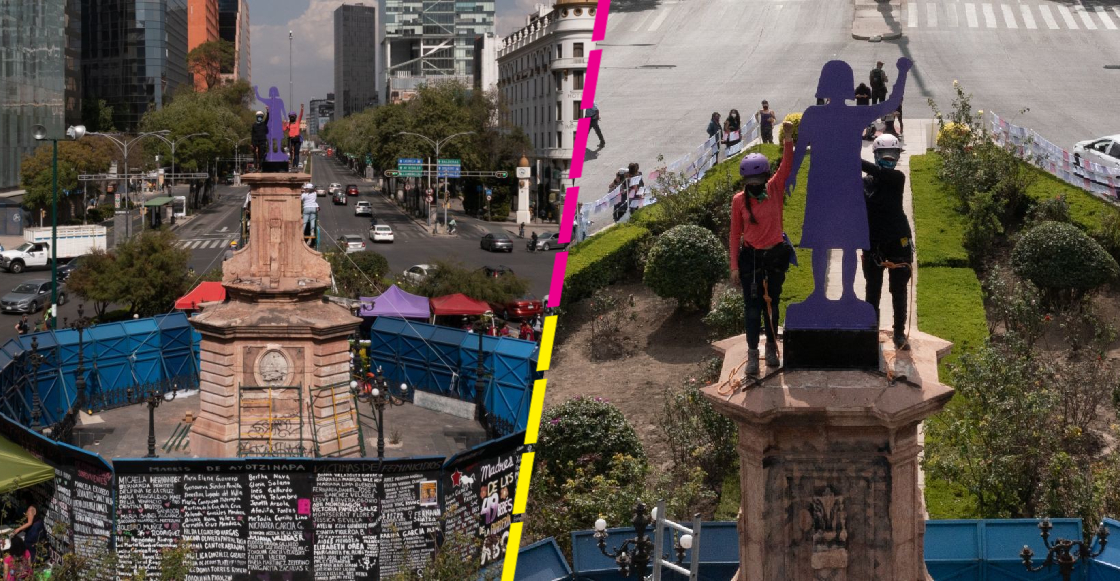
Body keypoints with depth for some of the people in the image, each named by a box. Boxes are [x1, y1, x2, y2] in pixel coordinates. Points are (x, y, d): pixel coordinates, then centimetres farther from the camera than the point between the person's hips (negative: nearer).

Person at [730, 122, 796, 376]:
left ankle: (772, 348, 31)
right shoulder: (739, 200, -7)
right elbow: (735, 234, -2)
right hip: (750, 257, -1)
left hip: (775, 255, 1)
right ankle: (752, 355, 10)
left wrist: (788, 138, -30)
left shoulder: (774, 189, -5)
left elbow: (786, 167, -18)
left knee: (772, 304, 15)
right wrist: (734, 266, -3)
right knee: (752, 307, 1)